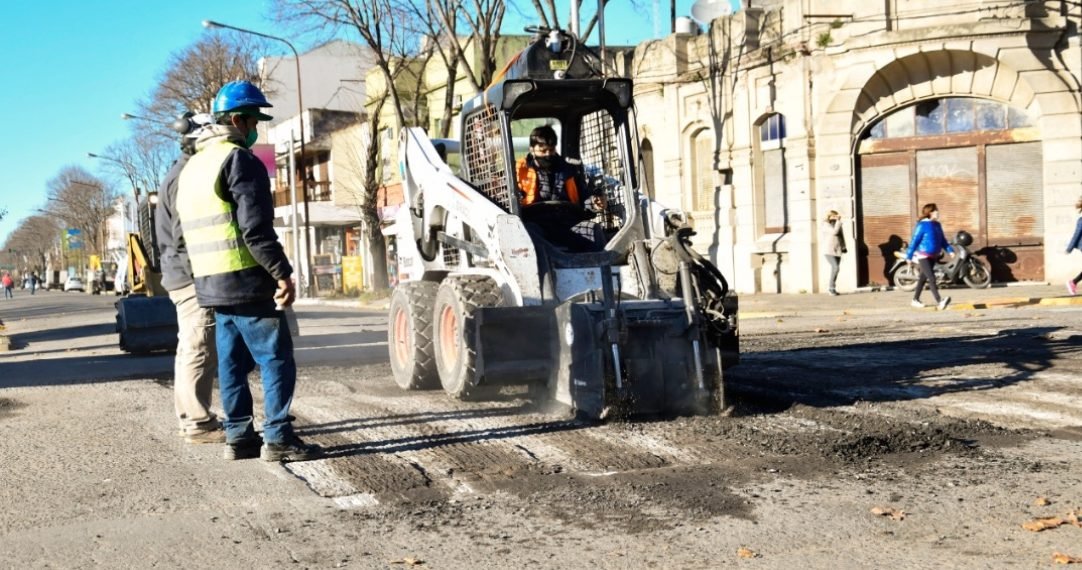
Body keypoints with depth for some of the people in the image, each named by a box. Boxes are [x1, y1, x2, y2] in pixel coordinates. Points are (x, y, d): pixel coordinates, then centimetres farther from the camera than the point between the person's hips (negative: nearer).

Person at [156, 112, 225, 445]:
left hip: (185, 279, 11)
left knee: (190, 352, 14)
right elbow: (185, 237, -20)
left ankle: (192, 419, 21)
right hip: (194, 278, -11)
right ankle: (198, 425, -6)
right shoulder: (186, 178, -13)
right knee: (199, 353, -9)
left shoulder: (182, 175, 19)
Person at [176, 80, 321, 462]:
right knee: (276, 359, -5)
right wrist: (281, 272, -17)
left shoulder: (192, 167, 19)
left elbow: (187, 230, 22)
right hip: (247, 280, -9)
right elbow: (256, 228, -19)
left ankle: (238, 437, 14)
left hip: (211, 283, 9)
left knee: (232, 363, 12)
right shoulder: (238, 160, -11)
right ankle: (278, 438, -6)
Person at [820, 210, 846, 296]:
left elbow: (841, 236, 19)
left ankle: (832, 288, 13)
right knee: (835, 268, -20)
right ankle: (831, 288, -11)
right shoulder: (826, 225, -9)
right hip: (828, 251, -7)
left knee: (835, 269, 5)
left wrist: (843, 247, 12)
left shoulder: (837, 225, 12)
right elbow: (835, 232, -24)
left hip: (837, 251, 7)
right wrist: (838, 221, -18)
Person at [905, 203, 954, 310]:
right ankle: (939, 302, -28)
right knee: (932, 278, -17)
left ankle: (915, 300, 28)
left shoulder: (937, 225, 8)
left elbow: (942, 240, 13)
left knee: (923, 278, 16)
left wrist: (950, 250, 0)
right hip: (923, 256, -8)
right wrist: (909, 256, -11)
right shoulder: (922, 225, -14)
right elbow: (914, 241, -13)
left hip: (934, 256, 8)